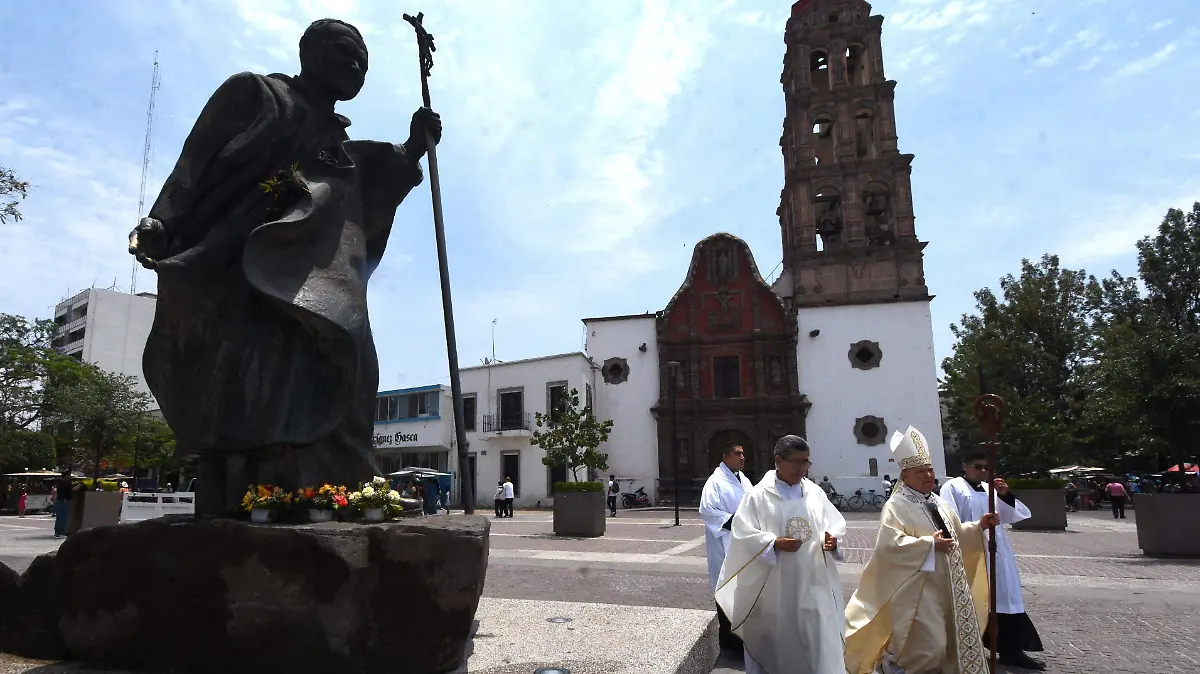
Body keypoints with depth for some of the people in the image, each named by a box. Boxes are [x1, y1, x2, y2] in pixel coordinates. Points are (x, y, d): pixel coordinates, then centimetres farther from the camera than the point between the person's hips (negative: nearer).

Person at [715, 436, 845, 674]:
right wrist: (775, 544, -22)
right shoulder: (758, 495, -6)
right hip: (772, 585, -3)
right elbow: (744, 534, -9)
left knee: (819, 637, 2)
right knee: (774, 639, 10)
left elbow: (835, 525, 9)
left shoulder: (815, 493, 6)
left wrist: (831, 540, -12)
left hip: (812, 583, 3)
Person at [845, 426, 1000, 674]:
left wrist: (979, 526, 5)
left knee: (954, 644, 15)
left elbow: (957, 534, 22)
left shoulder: (938, 502, 12)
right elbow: (890, 544, -25)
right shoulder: (896, 505, -14)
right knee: (928, 648, -7)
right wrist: (930, 544, -24)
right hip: (918, 590, -8)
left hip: (947, 587, 8)